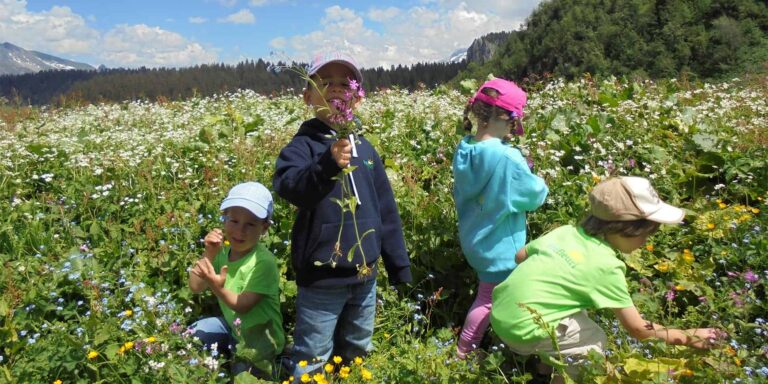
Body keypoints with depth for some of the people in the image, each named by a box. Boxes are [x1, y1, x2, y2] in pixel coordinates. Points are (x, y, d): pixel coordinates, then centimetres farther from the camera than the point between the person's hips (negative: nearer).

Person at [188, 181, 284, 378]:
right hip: (232, 326, 6)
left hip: (258, 338, -6)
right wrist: (208, 254, -24)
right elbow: (196, 287, -11)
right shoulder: (223, 250, -8)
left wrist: (217, 287, -44)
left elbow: (243, 306, -27)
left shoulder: (263, 262, -27)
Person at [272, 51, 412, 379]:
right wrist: (328, 163, -43)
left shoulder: (365, 148, 7)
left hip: (365, 275, 6)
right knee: (310, 363, 7)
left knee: (358, 354, 24)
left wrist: (398, 264, 13)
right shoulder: (304, 145, -9)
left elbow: (386, 209, 11)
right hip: (321, 278, -5)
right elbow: (286, 186, -29)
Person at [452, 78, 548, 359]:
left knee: (487, 293, 24)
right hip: (498, 243, -8)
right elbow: (536, 195, -17)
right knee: (489, 299, 10)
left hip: (473, 237, 8)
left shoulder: (465, 149, -7)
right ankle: (463, 353, 24)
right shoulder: (507, 158, -29)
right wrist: (536, 180, 6)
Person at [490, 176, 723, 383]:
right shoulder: (605, 266, -13)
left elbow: (521, 256, 18)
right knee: (594, 341, 8)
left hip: (501, 312, 7)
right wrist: (688, 337, 6)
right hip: (521, 330, -7)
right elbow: (637, 329, -6)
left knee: (579, 312, 23)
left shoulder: (566, 231, 5)